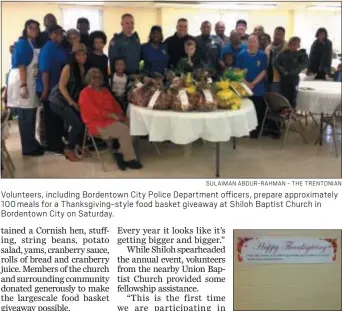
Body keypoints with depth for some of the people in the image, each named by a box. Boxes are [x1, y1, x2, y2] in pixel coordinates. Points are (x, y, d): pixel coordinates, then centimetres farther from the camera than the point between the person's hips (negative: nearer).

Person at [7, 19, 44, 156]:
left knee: (31, 114, 14)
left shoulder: (37, 44, 11)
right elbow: (21, 66, -17)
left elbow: (38, 66, 10)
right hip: (22, 82, -7)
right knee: (25, 115, -3)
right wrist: (23, 86, -23)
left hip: (32, 82, 8)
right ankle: (28, 147, 3)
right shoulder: (22, 44, -10)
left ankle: (32, 143, 24)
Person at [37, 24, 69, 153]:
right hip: (49, 88, -8)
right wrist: (46, 90, -22)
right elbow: (44, 70, -20)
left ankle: (58, 143, 27)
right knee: (51, 117, 0)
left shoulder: (60, 48, 11)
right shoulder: (48, 48, -14)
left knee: (59, 116, 15)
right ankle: (53, 145, 9)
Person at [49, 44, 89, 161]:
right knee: (77, 124, -14)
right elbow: (62, 86, -15)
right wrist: (72, 103, -16)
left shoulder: (86, 69, 2)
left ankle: (78, 146, 16)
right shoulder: (68, 67, -14)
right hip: (59, 100, -6)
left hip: (75, 101, 6)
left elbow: (85, 87, 8)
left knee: (83, 121, -6)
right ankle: (69, 149, 7)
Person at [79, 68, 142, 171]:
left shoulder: (105, 90, 19)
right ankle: (129, 159, -12)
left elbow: (114, 103, 16)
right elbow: (94, 111, -16)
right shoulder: (85, 93, -6)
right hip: (98, 123, -8)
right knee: (124, 130, -25)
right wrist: (112, 115, -20)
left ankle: (121, 153, -8)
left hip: (112, 119, 8)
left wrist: (120, 114, -5)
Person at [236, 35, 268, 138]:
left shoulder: (263, 55, -3)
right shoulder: (241, 55, 0)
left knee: (258, 110, 4)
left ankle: (256, 131, 15)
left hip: (258, 88, -1)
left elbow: (263, 72, -4)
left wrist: (253, 84, -11)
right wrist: (246, 83, -10)